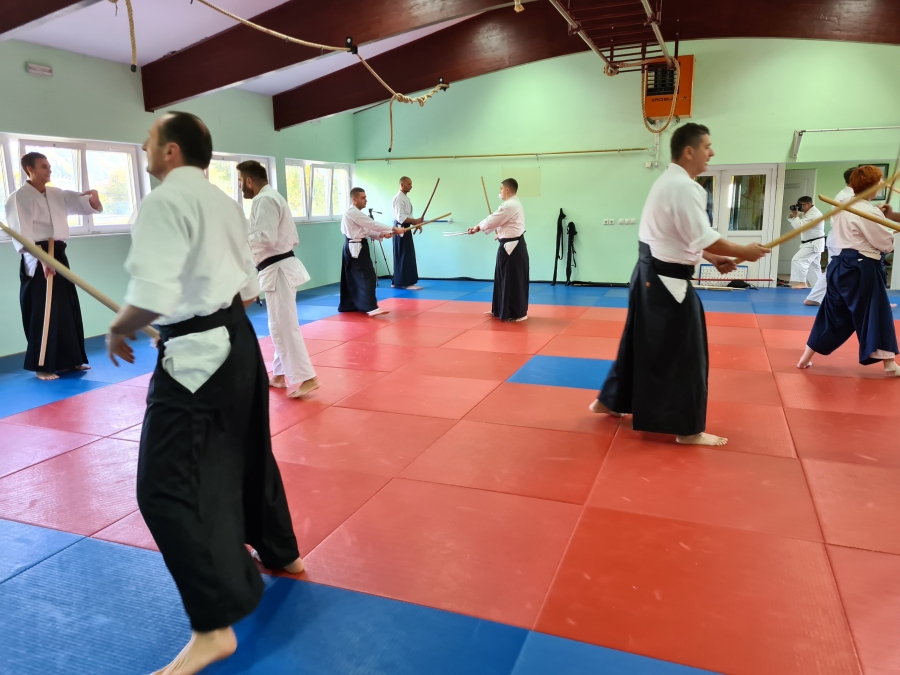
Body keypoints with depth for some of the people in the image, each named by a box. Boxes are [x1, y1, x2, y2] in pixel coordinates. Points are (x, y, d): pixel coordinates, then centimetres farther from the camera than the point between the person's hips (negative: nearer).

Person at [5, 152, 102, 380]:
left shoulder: (57, 194, 14)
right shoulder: (19, 197, -8)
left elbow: (81, 204, 12)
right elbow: (22, 233, -16)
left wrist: (93, 198, -13)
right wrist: (41, 259, -27)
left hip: (59, 256, 7)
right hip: (37, 261, -7)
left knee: (68, 310, 11)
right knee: (43, 314, -7)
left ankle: (71, 359, 22)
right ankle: (43, 365, 1)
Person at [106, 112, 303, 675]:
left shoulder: (165, 201, -14)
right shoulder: (224, 202, 14)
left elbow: (153, 295, -23)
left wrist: (119, 329, -5)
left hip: (198, 356, -10)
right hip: (238, 340, 10)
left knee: (168, 487, -4)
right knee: (246, 456, 23)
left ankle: (215, 626, 1)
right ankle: (280, 554, 42)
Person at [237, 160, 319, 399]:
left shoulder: (264, 200, -14)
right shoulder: (273, 197, 18)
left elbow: (265, 238, -24)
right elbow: (291, 238, 19)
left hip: (277, 269, -11)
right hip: (282, 265, 11)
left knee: (284, 326, -9)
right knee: (280, 325, 15)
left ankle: (305, 377, -8)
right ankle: (282, 374, 24)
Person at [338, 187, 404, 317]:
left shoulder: (354, 213, 17)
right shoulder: (353, 213, -17)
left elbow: (365, 230, 16)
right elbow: (373, 225, -21)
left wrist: (381, 235, 0)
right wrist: (394, 229, -19)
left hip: (354, 247, 11)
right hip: (356, 248, -11)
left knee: (352, 277, 15)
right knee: (367, 276, -17)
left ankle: (348, 305, 23)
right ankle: (371, 308, -23)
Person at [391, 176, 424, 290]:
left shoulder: (405, 198, 18)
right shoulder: (399, 198, -14)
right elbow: (400, 217, -22)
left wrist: (416, 223, 7)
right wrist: (415, 221, -23)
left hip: (405, 229, 10)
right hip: (401, 230, -10)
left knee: (401, 257, 12)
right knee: (406, 256, -8)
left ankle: (398, 282, 18)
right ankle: (407, 282, -6)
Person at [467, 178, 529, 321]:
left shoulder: (510, 205, -19)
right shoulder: (512, 204, 17)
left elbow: (493, 220, -14)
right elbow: (496, 221, 17)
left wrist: (478, 227, 3)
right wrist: (479, 228, 11)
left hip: (513, 247, -11)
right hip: (511, 245, 11)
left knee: (514, 281, -5)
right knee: (503, 279, 17)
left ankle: (518, 313, 3)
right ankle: (499, 310, 27)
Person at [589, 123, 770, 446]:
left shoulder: (668, 182, 14)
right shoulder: (683, 187, -19)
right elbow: (703, 238, -21)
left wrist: (712, 259, 12)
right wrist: (743, 252, -8)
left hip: (652, 275, 10)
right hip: (667, 281, -10)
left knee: (642, 345, 19)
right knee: (683, 354, 0)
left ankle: (609, 402, 31)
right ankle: (688, 429, 11)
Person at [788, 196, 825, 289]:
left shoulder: (814, 214, -21)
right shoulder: (807, 213, 12)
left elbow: (800, 226, -29)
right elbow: (796, 224, 14)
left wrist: (795, 215, -19)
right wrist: (793, 214, -4)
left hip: (814, 244, -11)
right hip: (812, 244, 11)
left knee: (798, 260, -19)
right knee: (814, 266, 18)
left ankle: (802, 283, -18)